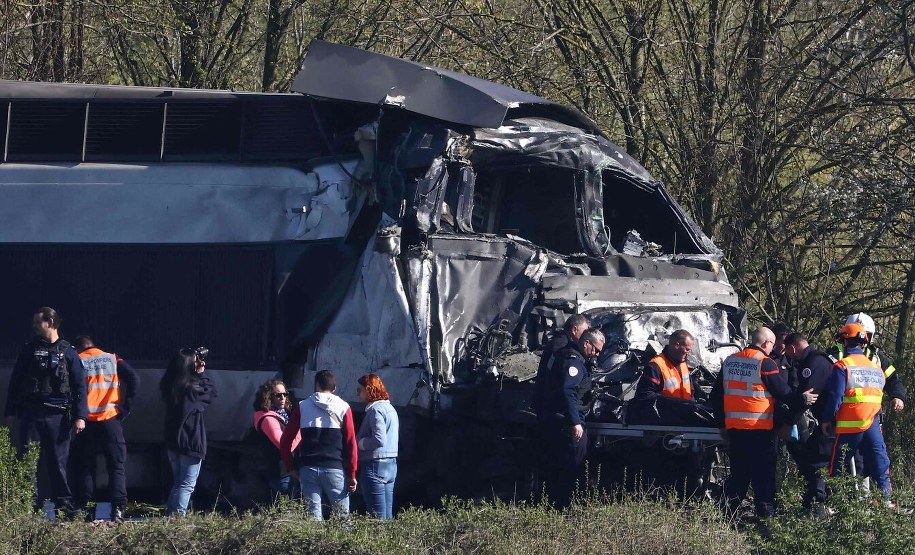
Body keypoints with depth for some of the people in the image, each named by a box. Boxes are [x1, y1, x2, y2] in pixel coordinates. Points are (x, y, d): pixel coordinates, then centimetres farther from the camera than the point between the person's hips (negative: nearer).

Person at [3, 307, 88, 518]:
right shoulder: (29, 350, 12)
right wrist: (10, 412, 6)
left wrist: (80, 416, -5)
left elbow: (79, 387, 4)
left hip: (58, 417, -2)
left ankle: (65, 507, 0)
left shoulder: (68, 353, 7)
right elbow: (15, 382, 13)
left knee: (58, 463, -2)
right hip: (31, 415, 2)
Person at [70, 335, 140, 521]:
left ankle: (81, 508, 4)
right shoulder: (113, 360, 8)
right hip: (110, 420, 0)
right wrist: (126, 406, 0)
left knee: (83, 466, 8)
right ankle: (118, 509, -8)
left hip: (85, 421, 0)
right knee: (116, 465, 4)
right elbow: (134, 379, -4)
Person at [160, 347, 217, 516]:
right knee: (187, 484, -2)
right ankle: (178, 514, -9)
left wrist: (199, 374, 7)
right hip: (191, 443, -7)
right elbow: (211, 393, -4)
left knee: (178, 482, 19)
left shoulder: (169, 387, 2)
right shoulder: (191, 388, -19)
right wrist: (201, 374, 1)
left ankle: (169, 514, 18)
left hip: (173, 442, 7)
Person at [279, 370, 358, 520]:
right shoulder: (343, 408, 2)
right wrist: (352, 475, 3)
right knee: (342, 517, 2)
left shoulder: (302, 407, 5)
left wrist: (290, 468, 12)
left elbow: (285, 441, 4)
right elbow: (351, 444, -1)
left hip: (308, 468, 1)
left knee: (314, 515, 2)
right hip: (335, 468, -1)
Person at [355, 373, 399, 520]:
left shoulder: (375, 410, -13)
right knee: (387, 514, 10)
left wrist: (358, 443, -9)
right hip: (391, 464, 10)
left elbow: (379, 440, -23)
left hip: (375, 465, -10)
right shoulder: (390, 408, 16)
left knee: (378, 517, -8)